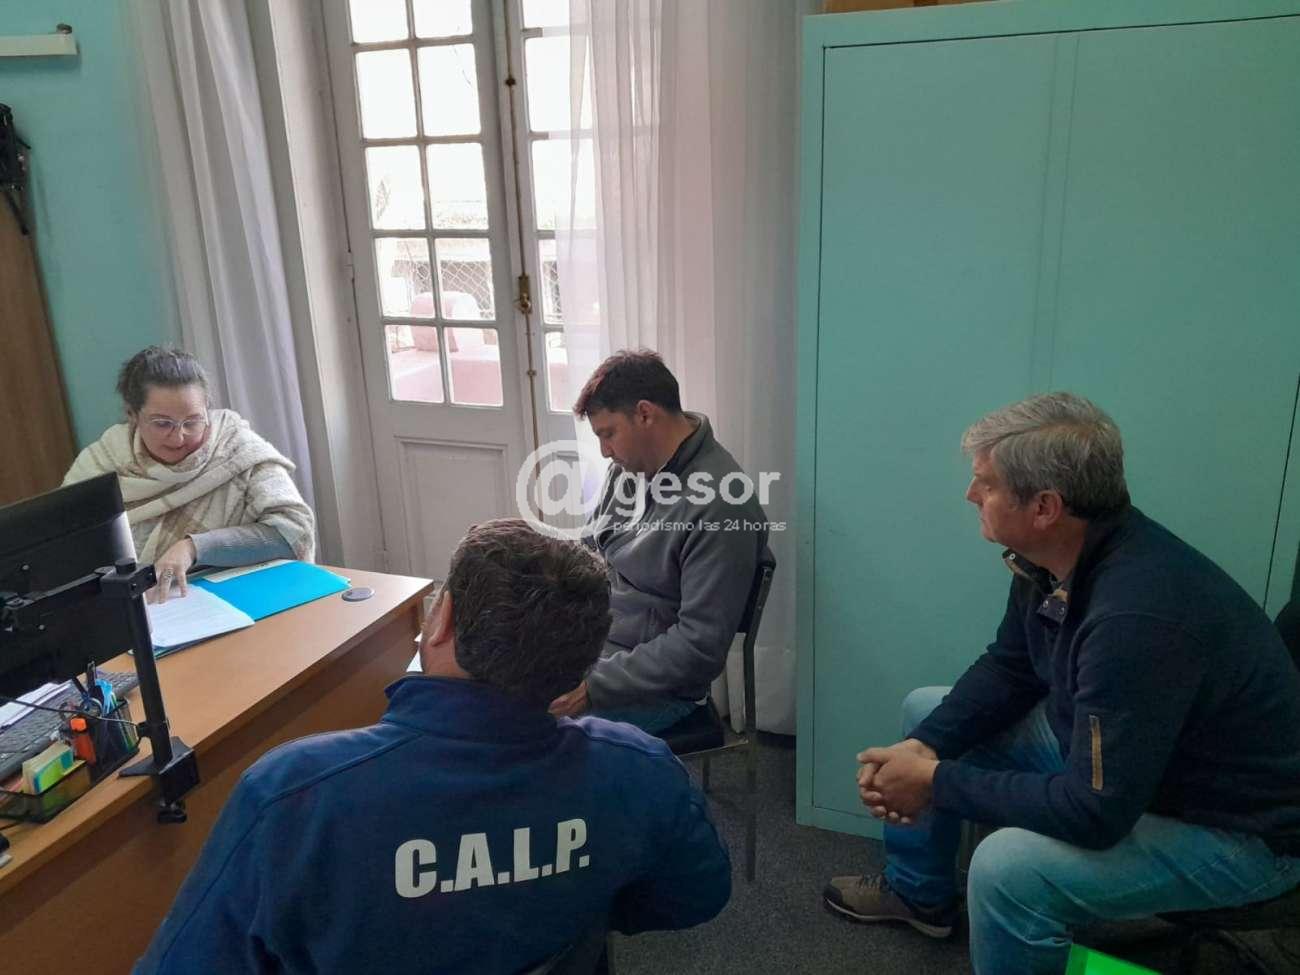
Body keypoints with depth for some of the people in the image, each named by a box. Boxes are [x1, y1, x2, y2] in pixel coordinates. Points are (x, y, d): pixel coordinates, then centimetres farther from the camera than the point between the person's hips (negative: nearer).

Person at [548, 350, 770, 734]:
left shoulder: (720, 506, -23)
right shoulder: (630, 467, 5)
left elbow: (700, 645, -23)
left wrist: (594, 687, -24)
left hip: (650, 685, -8)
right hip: (579, 644, 8)